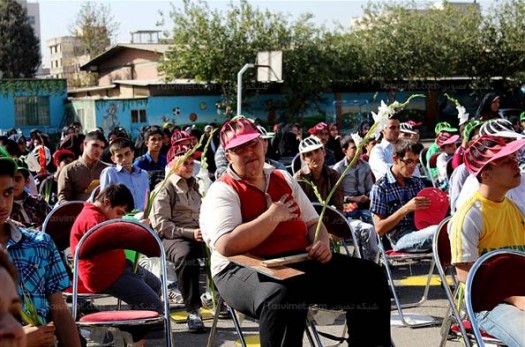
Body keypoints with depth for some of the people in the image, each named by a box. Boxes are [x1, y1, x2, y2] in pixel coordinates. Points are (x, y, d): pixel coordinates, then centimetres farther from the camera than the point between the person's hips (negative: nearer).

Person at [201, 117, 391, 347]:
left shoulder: (285, 180, 18)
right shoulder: (222, 192, -4)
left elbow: (312, 223, 24)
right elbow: (227, 246, -20)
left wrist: (322, 243, 0)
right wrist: (273, 216, -12)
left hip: (301, 261, 7)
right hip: (247, 269, -7)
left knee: (370, 276, -6)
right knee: (284, 296, -42)